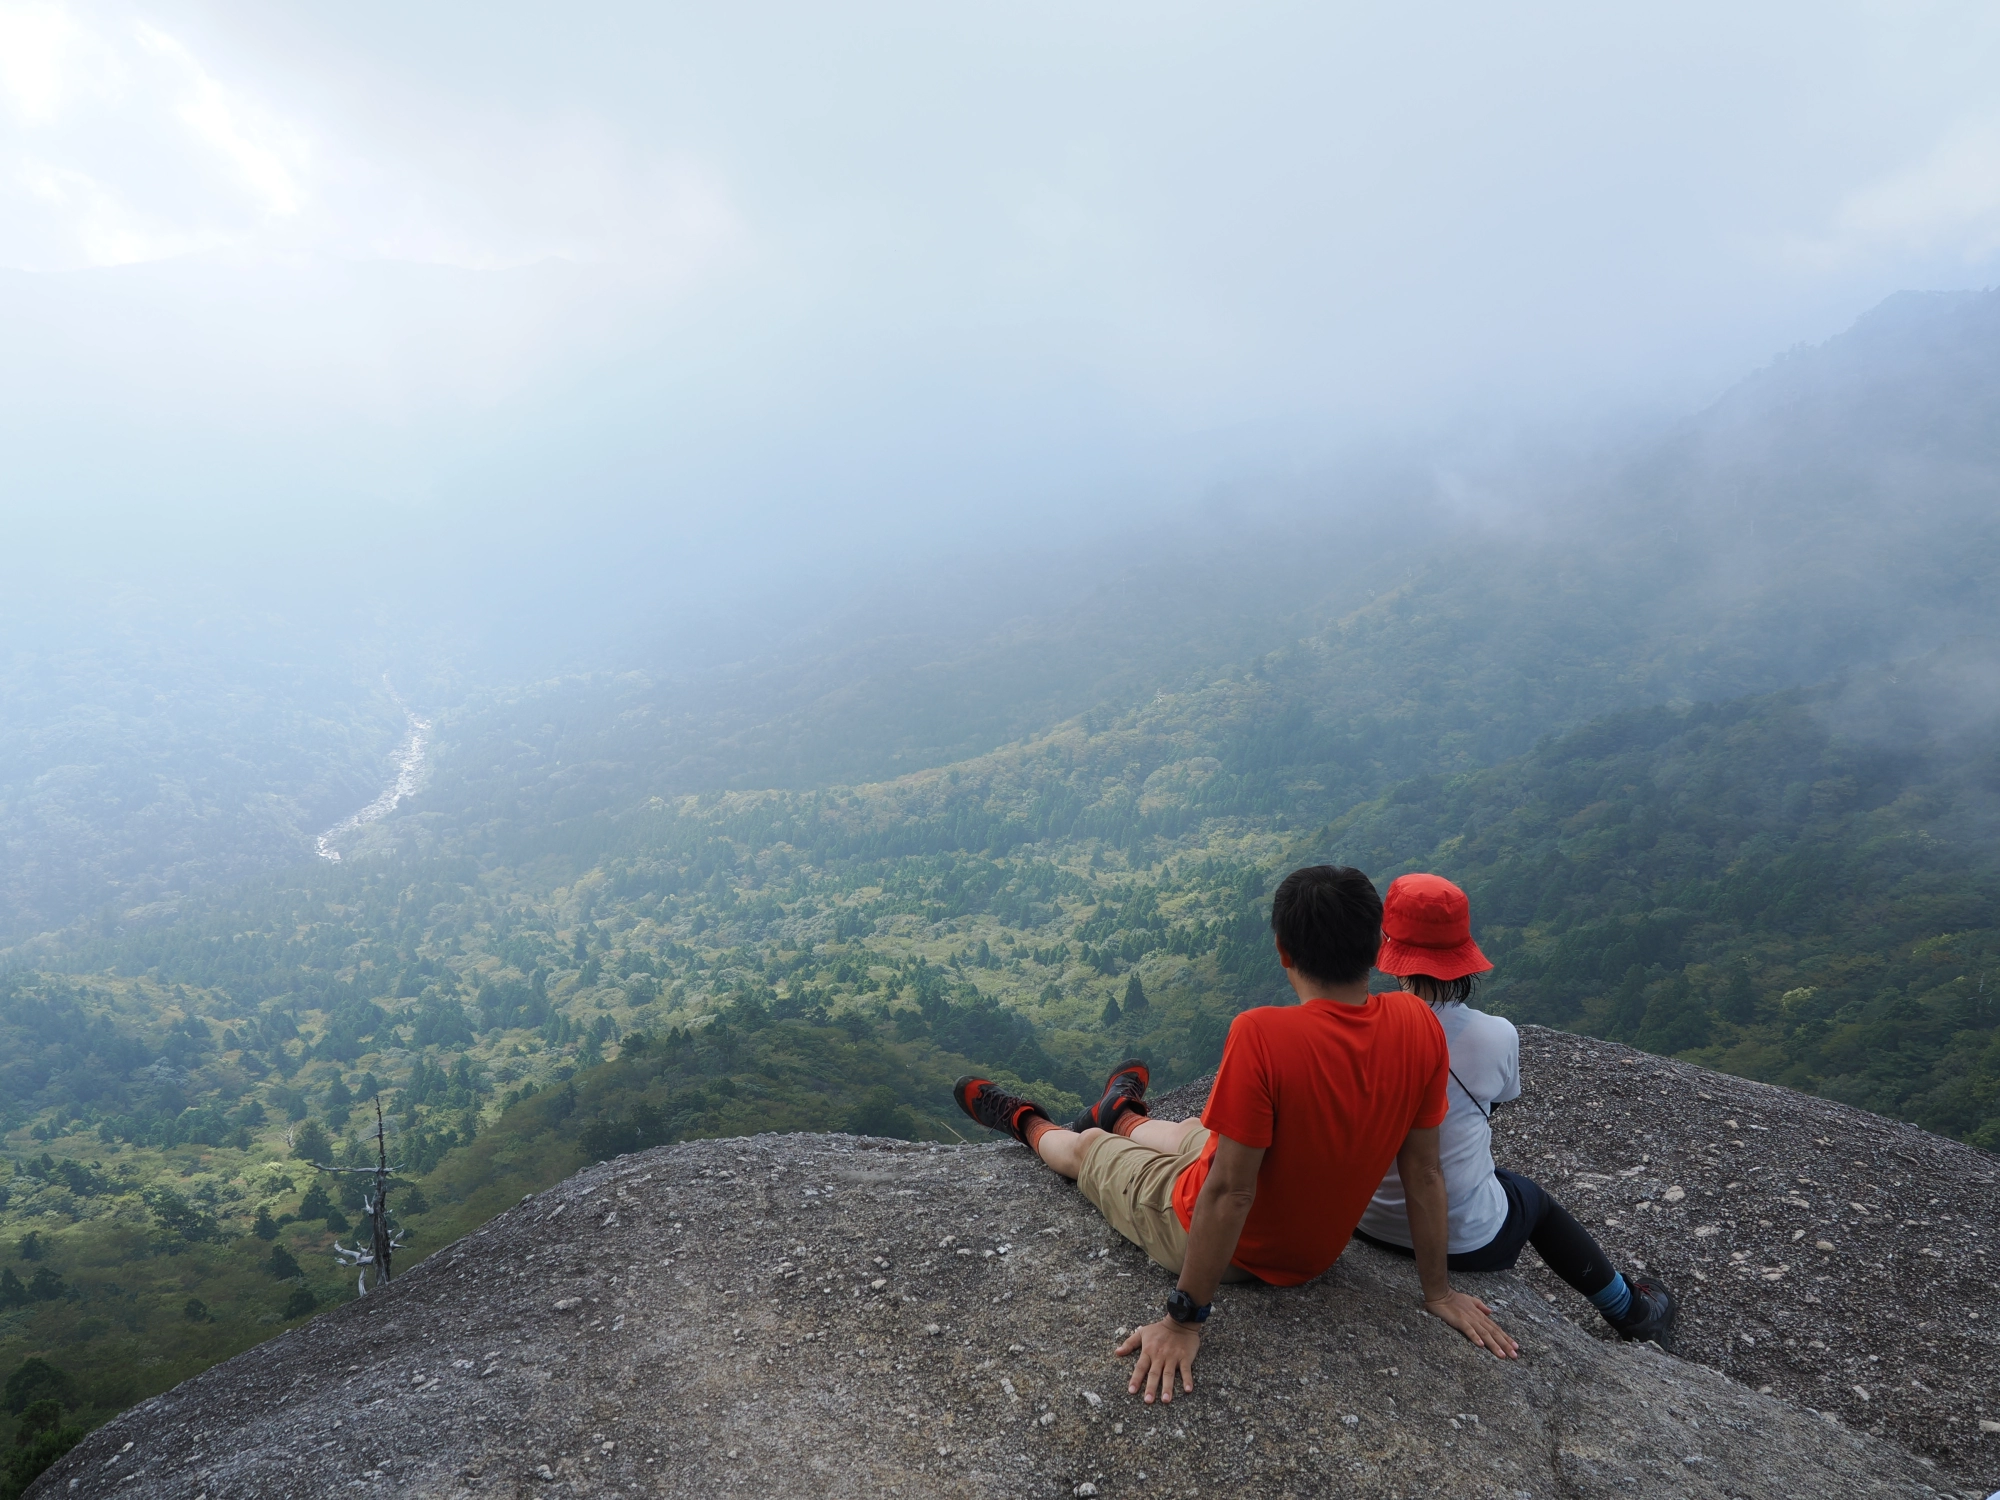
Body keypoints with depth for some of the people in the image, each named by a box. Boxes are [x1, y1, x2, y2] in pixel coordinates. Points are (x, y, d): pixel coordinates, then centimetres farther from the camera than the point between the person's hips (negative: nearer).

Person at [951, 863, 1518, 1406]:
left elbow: (1230, 1192, -31)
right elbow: (1424, 1169, -9)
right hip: (1318, 1253, 5)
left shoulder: (1261, 1035, -36)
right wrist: (1438, 1292, 4)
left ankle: (1028, 1124, 57)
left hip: (1233, 1248, -5)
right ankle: (1121, 1117, 66)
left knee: (1085, 1146, 24)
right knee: (1186, 1131, 33)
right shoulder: (1418, 1025, -18)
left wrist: (1184, 1317, -20)